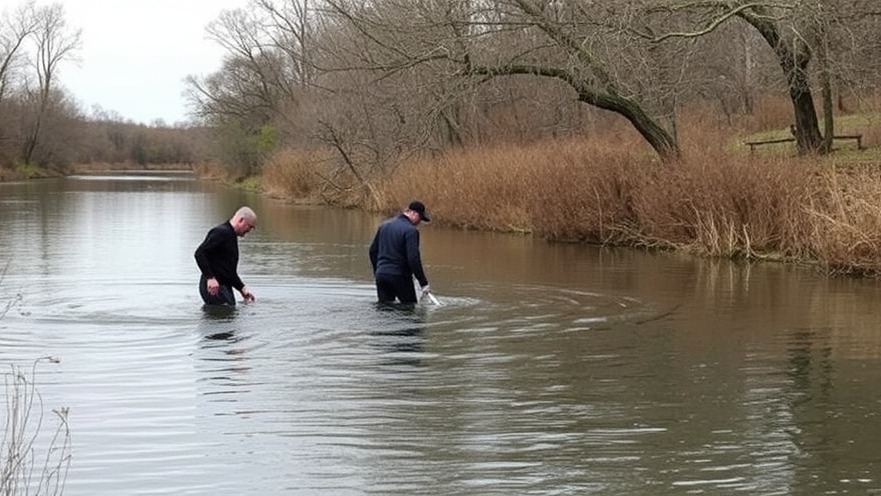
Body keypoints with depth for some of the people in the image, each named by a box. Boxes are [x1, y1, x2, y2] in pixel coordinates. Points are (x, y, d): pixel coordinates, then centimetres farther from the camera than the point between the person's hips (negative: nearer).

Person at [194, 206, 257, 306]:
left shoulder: (232, 236, 22)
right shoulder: (221, 232, -10)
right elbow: (199, 253, -20)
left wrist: (242, 288, 20)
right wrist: (210, 277, -26)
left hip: (225, 287, 10)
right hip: (213, 288, -10)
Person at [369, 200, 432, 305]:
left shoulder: (384, 225, 12)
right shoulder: (411, 230, -13)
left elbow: (373, 251, 19)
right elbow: (413, 259, -19)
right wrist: (423, 283, -15)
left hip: (381, 274, 7)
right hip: (400, 276, -7)